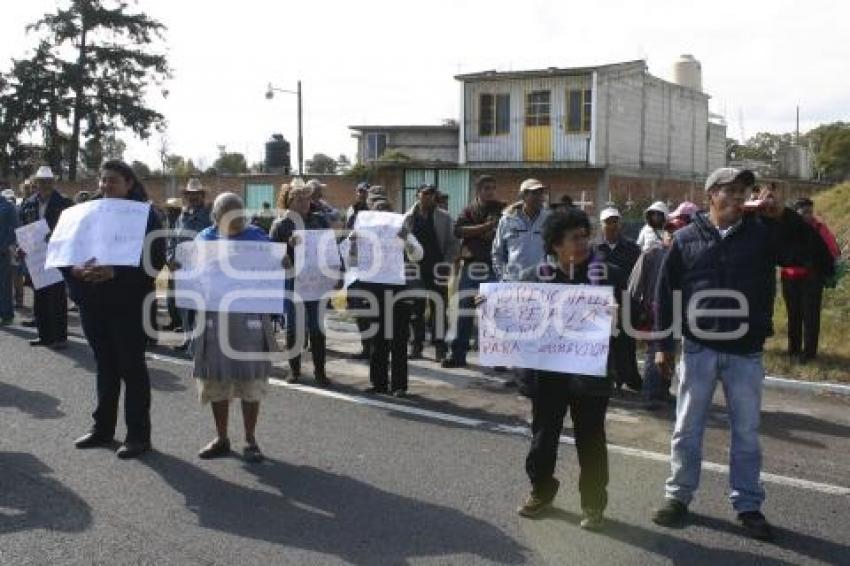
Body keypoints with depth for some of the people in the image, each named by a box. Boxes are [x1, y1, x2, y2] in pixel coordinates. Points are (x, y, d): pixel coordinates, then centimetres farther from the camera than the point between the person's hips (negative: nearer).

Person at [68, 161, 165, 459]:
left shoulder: (145, 214, -6)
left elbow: (155, 259, -15)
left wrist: (115, 272, -26)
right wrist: (75, 269, -16)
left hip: (128, 303, -5)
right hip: (93, 302, 5)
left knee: (132, 367, 1)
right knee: (105, 366, 15)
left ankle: (138, 435, 9)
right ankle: (103, 428, 26)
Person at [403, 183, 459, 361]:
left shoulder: (444, 218, 4)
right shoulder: (409, 218, 8)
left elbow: (452, 243, 3)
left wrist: (446, 263, -7)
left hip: (437, 269, -2)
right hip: (415, 269, 2)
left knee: (438, 306, -2)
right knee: (416, 308, 6)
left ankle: (440, 345, 3)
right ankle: (417, 344, 14)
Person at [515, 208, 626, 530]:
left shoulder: (609, 275, -2)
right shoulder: (536, 276, 1)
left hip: (591, 371, -1)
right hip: (548, 370, 2)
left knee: (590, 439, 7)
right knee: (543, 435, 13)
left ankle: (594, 504, 22)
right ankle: (541, 491, 33)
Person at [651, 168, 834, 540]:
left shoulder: (763, 231, 1)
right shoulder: (687, 238, 0)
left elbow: (815, 252, -6)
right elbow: (665, 293, 2)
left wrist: (784, 216, -18)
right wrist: (663, 345, 0)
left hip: (746, 352, 1)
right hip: (699, 349, -1)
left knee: (746, 433, 9)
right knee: (687, 429, 8)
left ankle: (748, 505, 22)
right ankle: (678, 496, 22)